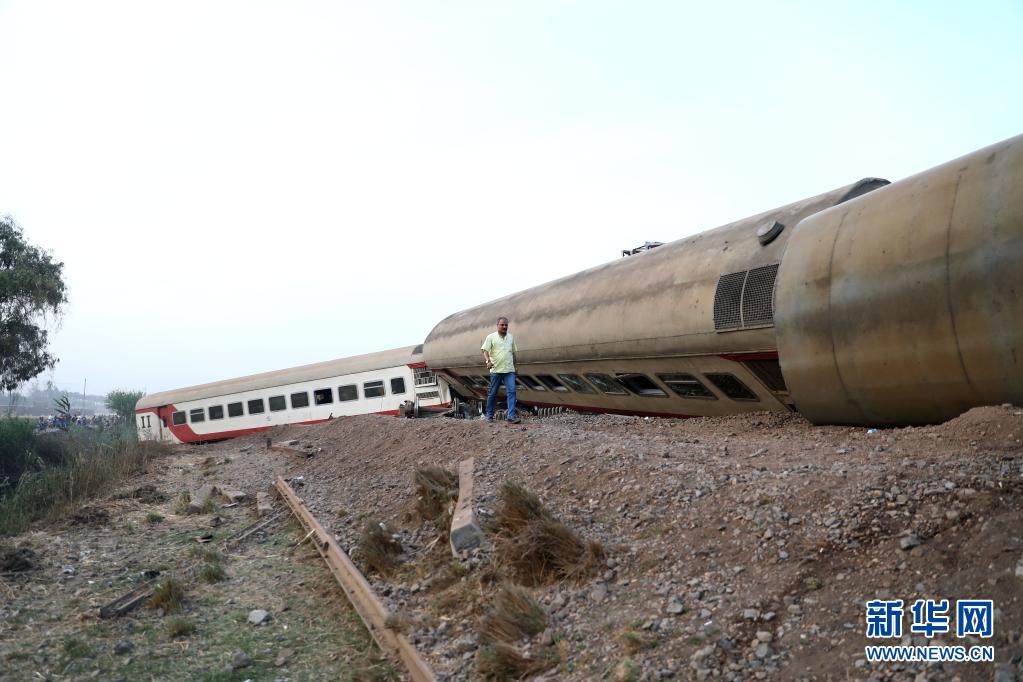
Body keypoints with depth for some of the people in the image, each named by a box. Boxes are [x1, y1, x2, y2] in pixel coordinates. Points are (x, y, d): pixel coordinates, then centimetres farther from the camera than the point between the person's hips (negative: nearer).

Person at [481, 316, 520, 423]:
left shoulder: (511, 337, 13)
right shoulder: (491, 337, -1)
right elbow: (485, 351, -9)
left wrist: (514, 366, 21)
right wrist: (488, 361, -27)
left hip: (509, 370, 3)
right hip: (496, 370, -3)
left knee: (511, 391, -10)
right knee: (493, 393, 6)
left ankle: (511, 416, -14)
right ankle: (489, 415, 21)